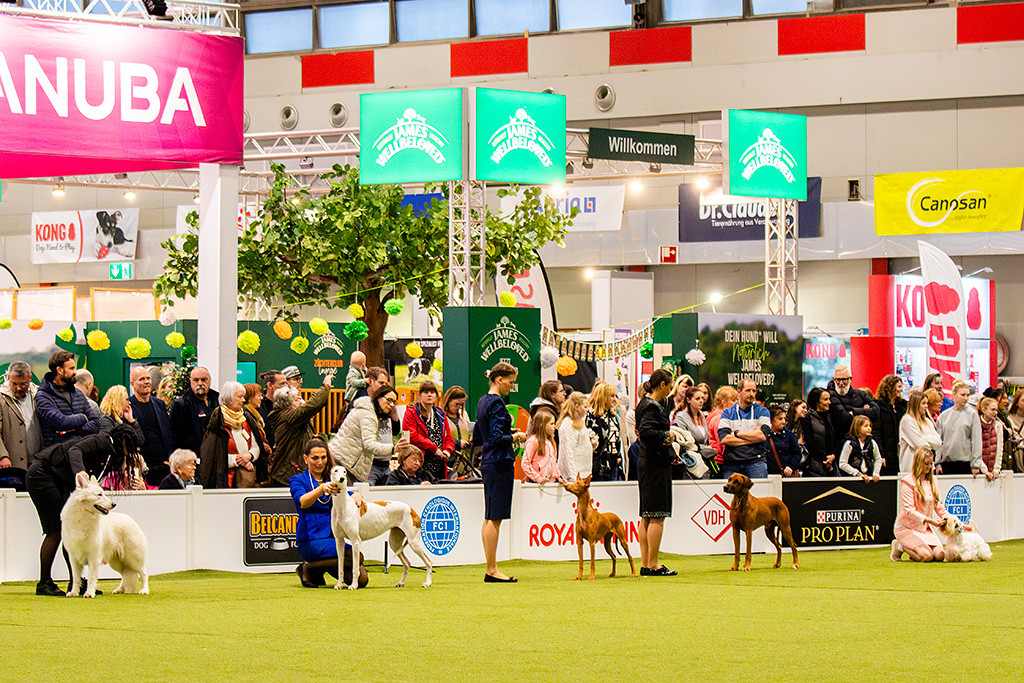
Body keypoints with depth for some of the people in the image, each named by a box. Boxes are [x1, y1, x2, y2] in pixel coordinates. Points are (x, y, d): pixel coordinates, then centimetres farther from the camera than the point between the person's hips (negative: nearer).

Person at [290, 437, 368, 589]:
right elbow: (303, 502, -22)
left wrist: (355, 496, -23)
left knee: (362, 579, -9)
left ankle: (315, 569, 10)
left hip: (334, 538, 7)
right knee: (355, 556, -28)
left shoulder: (331, 480, 20)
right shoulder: (297, 481, 0)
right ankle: (309, 570, -8)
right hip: (311, 541, -7)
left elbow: (346, 495, 2)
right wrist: (321, 489, -41)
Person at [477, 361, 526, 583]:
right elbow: (498, 438, -23)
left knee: (489, 518, 11)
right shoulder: (496, 403, -15)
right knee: (495, 518, -7)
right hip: (500, 463, -10)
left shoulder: (482, 401, 15)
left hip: (488, 463, 10)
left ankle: (491, 567, 14)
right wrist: (515, 437, -5)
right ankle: (492, 570, -6)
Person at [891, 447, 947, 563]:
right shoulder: (908, 482, -14)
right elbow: (909, 511, -20)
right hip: (907, 527, -7)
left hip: (925, 527, 7)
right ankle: (899, 547, 2)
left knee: (939, 555, -14)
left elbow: (938, 506, 13)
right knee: (927, 556, -24)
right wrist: (929, 520, -31)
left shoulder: (931, 481, 9)